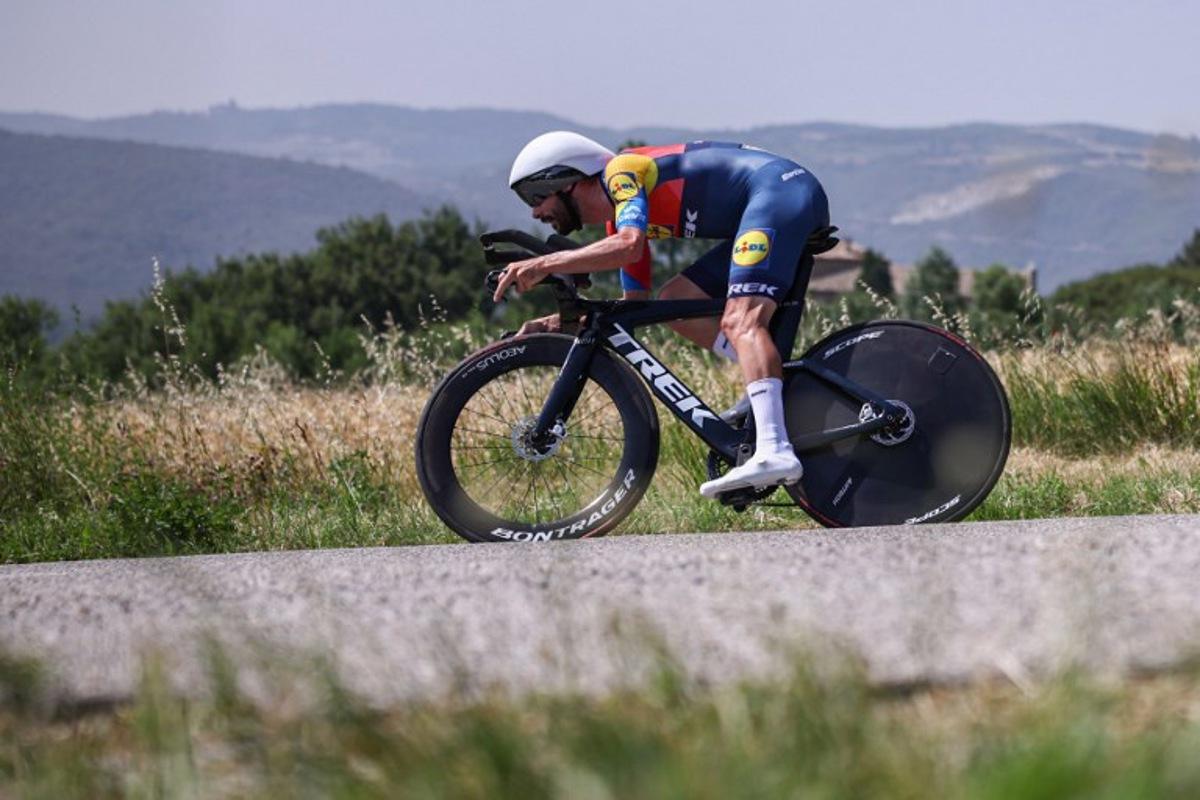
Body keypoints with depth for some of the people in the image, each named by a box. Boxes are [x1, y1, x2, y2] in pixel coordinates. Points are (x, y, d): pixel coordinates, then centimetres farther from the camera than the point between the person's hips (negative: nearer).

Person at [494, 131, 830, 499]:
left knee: (742, 320, -25)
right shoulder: (619, 215, 20)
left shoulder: (621, 171, -7)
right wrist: (561, 322, 12)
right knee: (676, 301, 8)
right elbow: (635, 306, 22)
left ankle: (774, 452, -42)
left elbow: (629, 245, -26)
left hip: (782, 188, -10)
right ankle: (776, 387, -2)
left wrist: (543, 265, -23)